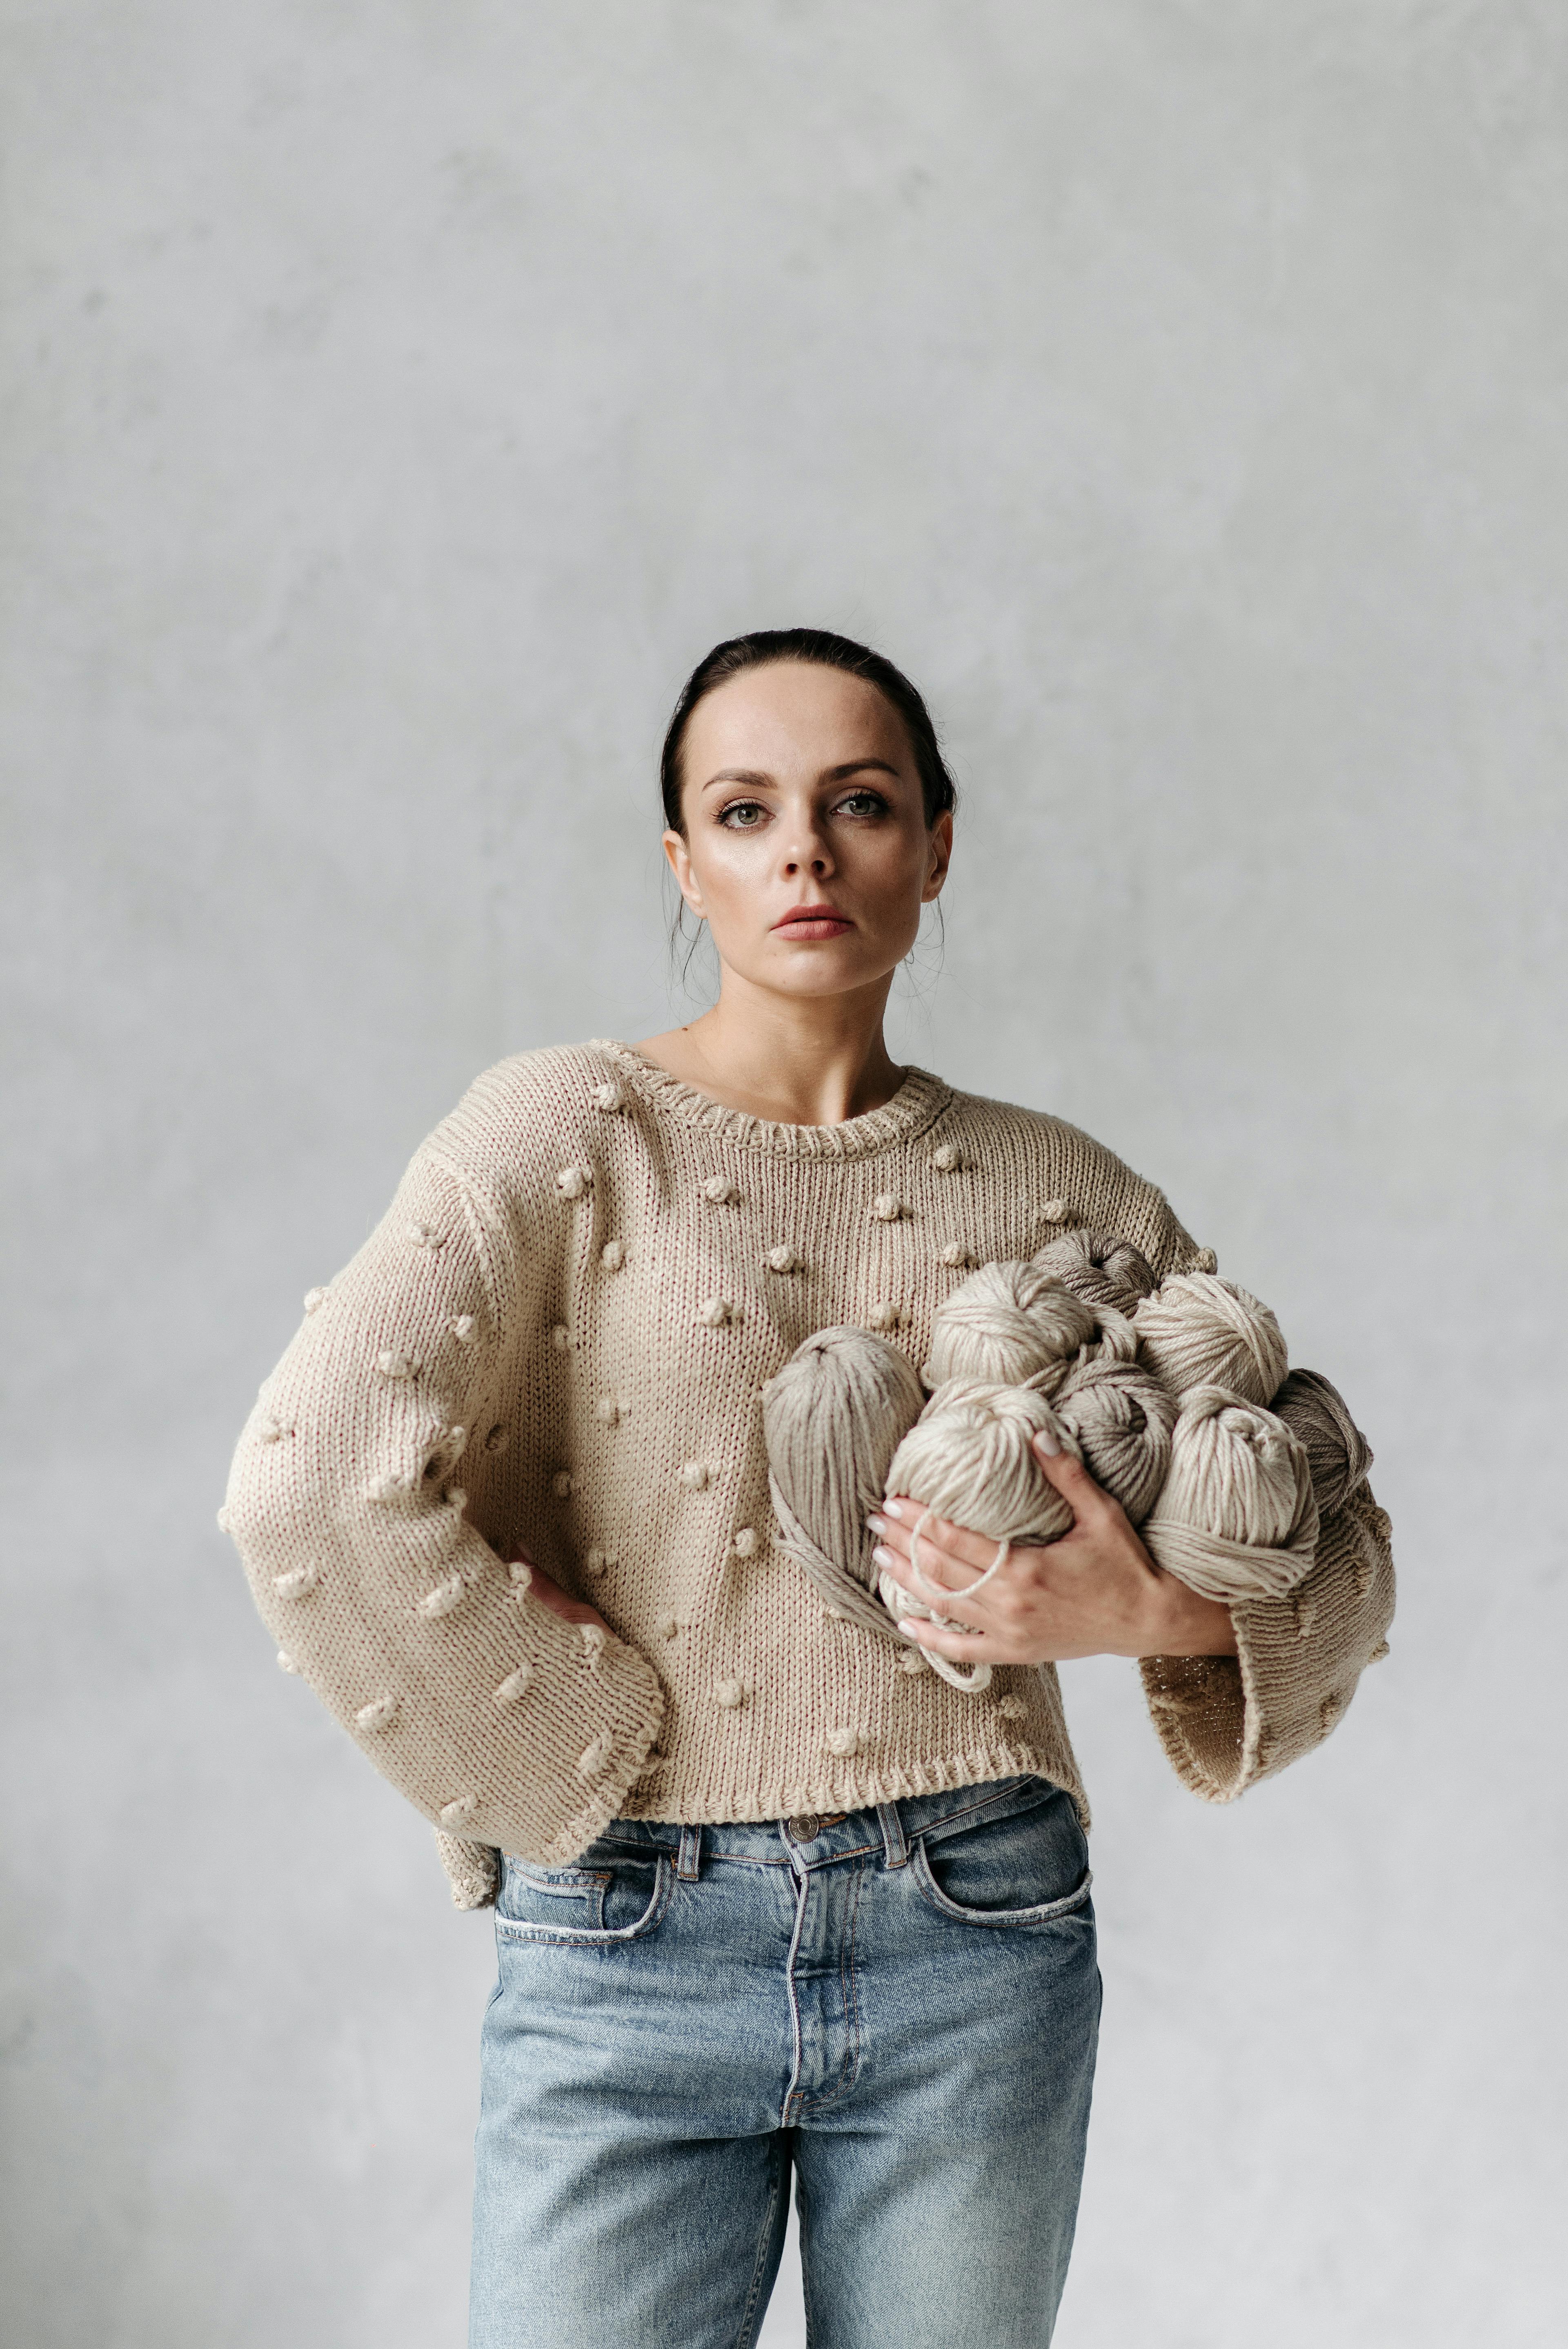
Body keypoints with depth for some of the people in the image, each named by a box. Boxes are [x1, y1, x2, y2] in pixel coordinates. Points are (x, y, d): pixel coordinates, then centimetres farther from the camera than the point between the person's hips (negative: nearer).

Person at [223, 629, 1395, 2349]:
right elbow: (313, 1485, -15)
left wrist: (1152, 1612, -8)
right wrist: (584, 1745, -10)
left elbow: (1340, 1545, 12)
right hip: (632, 1943, -2)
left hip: (977, 1946, 3)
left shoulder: (1059, 1192, 7)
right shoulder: (564, 1137, -2)